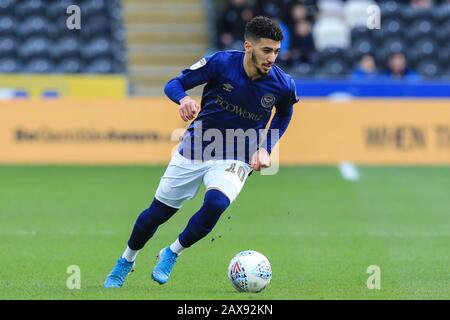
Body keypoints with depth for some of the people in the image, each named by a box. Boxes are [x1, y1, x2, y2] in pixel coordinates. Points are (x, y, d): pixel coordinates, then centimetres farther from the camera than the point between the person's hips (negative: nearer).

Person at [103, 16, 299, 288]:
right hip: (194, 150, 1)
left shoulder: (282, 84, -12)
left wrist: (266, 148, -2)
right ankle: (127, 261, 37)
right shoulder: (221, 62, -17)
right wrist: (183, 98, -32)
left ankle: (171, 254, -5)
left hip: (234, 160, -1)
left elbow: (284, 114, 11)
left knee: (216, 204, -31)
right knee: (158, 212, 8)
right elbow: (173, 84, -8)